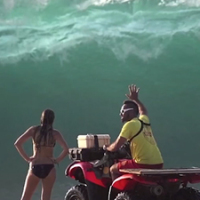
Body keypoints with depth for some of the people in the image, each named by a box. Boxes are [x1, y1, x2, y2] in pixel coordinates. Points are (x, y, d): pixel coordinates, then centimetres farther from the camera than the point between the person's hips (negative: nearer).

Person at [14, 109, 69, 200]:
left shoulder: (34, 130, 0)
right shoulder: (55, 133, -4)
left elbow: (17, 143, -9)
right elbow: (66, 149, -15)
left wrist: (27, 158, -1)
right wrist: (57, 160, -2)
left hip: (34, 167, 1)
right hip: (49, 168, -1)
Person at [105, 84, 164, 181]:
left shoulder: (130, 125, -7)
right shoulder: (144, 120, 14)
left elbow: (116, 147, -8)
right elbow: (143, 111, 41)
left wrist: (107, 148, 12)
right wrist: (136, 99, 52)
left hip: (143, 164, -8)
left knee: (113, 169, 7)